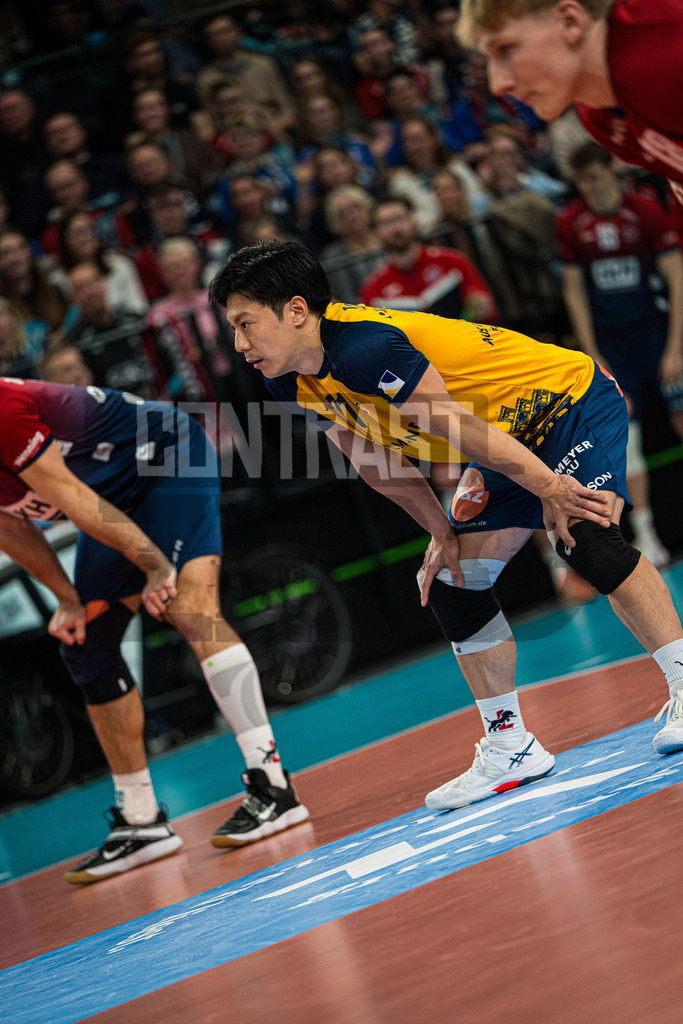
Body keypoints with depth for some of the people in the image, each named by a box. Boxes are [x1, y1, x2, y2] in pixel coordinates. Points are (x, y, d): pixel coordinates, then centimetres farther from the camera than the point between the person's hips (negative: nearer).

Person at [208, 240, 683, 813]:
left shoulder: (362, 348, -33)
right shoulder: (291, 383, -4)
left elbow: (455, 425, -31)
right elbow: (376, 460, 6)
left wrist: (549, 486, -29)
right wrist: (444, 535, 5)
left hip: (573, 401, -9)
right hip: (516, 439, 9)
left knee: (583, 536, -31)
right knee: (450, 586, 4)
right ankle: (510, 748, 11)